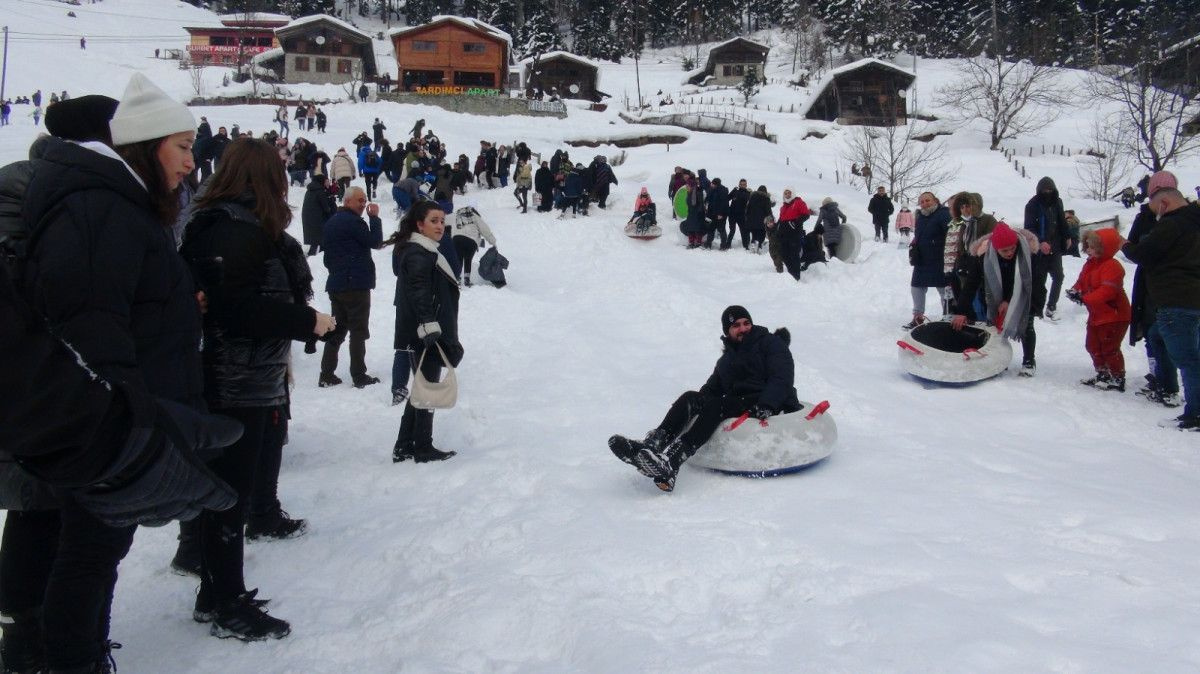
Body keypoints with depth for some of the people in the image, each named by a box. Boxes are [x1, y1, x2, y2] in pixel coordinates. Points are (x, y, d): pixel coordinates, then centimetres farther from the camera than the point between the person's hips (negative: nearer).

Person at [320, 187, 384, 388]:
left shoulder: (331, 222, 16)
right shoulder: (353, 222, -14)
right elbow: (375, 241, -10)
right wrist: (374, 217, -3)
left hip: (336, 284, 9)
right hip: (356, 285, -9)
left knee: (337, 329, 13)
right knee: (359, 331, -2)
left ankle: (326, 375, 11)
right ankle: (359, 376, 0)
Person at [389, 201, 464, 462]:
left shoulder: (427, 253, 19)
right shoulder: (418, 255, -14)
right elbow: (419, 292, -27)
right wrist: (429, 324, -36)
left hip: (425, 336, 10)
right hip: (424, 337, -10)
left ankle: (404, 448, 22)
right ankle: (423, 448, 13)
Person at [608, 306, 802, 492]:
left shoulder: (771, 343, 6)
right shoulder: (726, 359, 25)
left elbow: (782, 379, -9)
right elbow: (711, 388, 20)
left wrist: (765, 406, -26)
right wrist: (694, 404, -4)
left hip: (774, 408, -6)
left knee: (715, 405, -32)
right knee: (691, 398, -18)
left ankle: (670, 464, -52)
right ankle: (650, 446, -38)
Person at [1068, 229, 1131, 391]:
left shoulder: (1112, 267, -21)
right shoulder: (1089, 265, 10)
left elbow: (1107, 292, -29)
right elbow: (1081, 282, 12)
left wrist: (1084, 298, -31)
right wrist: (1075, 291, -12)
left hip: (1114, 316, -10)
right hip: (1096, 316, 10)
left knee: (1109, 348, -6)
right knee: (1093, 346, 16)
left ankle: (1117, 378, 5)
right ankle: (1103, 374, 30)